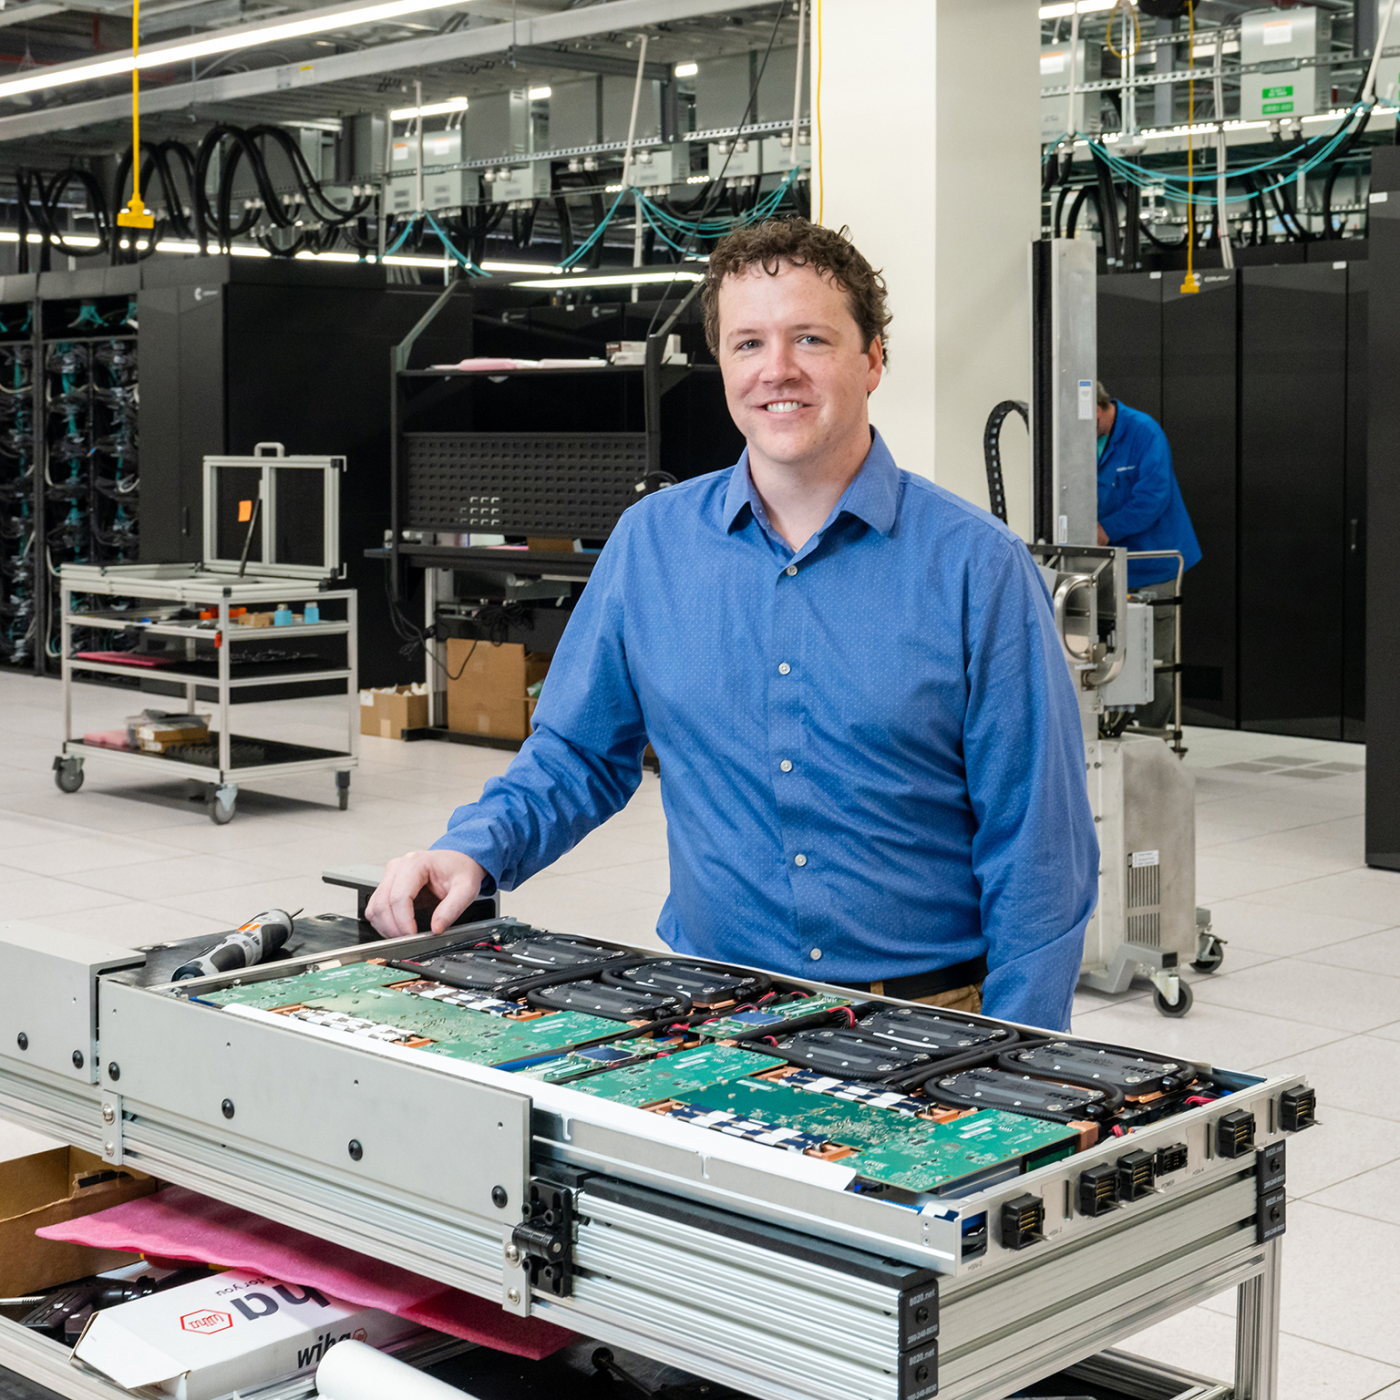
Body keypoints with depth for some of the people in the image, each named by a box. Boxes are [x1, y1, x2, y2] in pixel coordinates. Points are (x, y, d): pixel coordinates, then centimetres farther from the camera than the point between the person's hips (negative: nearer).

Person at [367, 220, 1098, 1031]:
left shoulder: (977, 566, -4)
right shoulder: (650, 543, 6)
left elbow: (1037, 848, -4)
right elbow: (578, 755, 15)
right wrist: (475, 850, -3)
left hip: (930, 1022, -2)